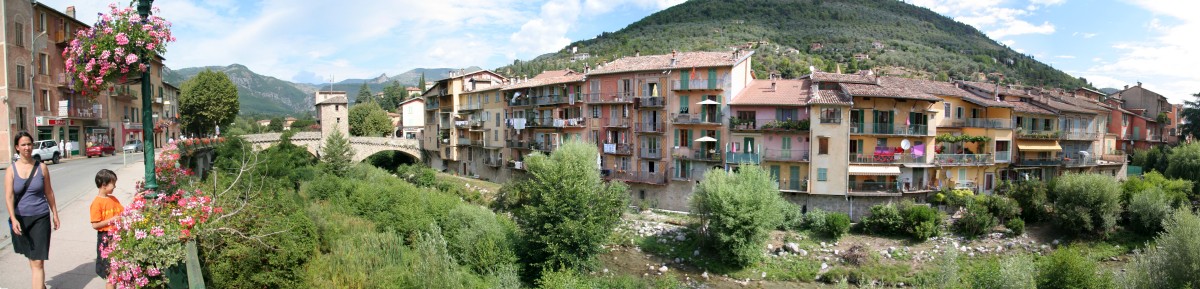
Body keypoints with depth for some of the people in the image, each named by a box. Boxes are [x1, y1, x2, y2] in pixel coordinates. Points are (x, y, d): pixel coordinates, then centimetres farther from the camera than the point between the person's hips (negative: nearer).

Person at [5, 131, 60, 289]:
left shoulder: (41, 168, -1)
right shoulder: (11, 169, -3)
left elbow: (49, 192, 6)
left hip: (40, 217, -2)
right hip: (20, 218, 2)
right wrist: (13, 219, -22)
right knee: (30, 257, 17)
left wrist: (55, 214, 9)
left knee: (38, 262, -7)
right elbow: (9, 196, -10)